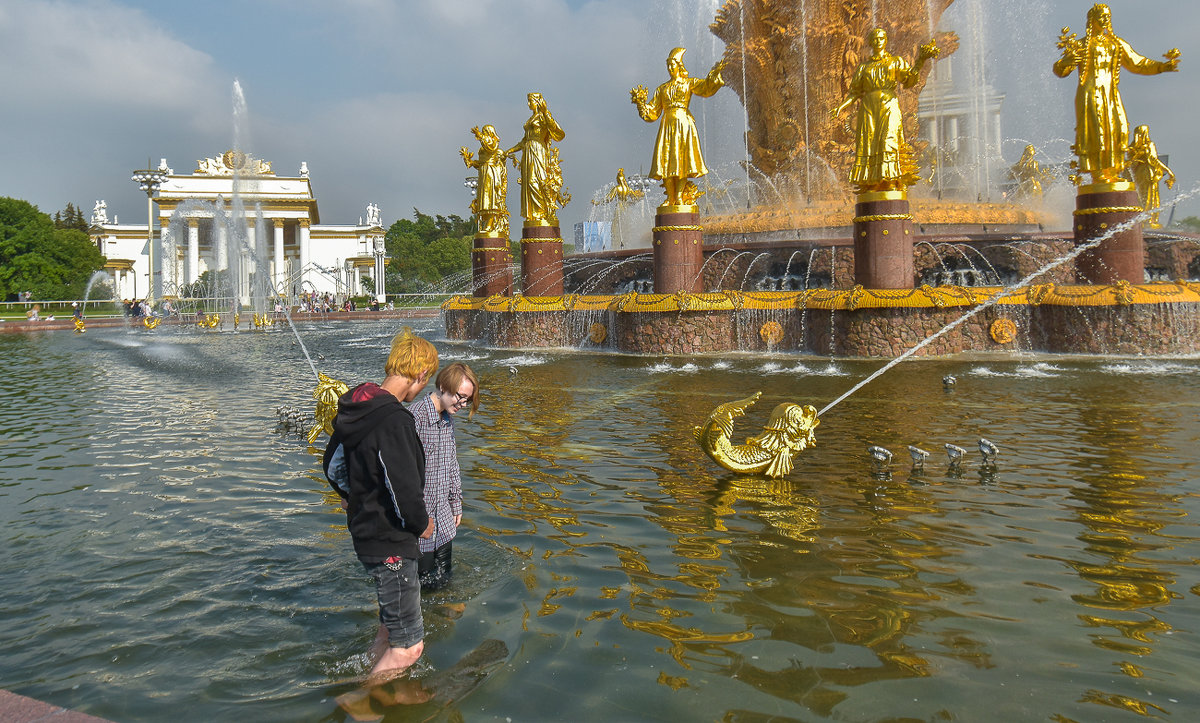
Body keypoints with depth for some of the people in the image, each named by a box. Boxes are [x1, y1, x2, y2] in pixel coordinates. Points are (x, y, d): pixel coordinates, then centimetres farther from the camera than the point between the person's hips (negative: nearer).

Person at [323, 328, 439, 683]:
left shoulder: (356, 409, 4)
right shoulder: (394, 420, -27)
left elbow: (333, 464, 19)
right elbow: (405, 490, -29)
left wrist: (353, 498, 37)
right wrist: (422, 523, -8)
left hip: (365, 530, 10)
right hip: (390, 541, -10)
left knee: (392, 624, 25)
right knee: (409, 645, 1)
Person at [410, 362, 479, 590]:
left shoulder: (448, 420, 9)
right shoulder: (415, 417, -20)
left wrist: (456, 503, 21)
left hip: (444, 520, 8)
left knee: (443, 580, 16)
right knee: (425, 583, 2)